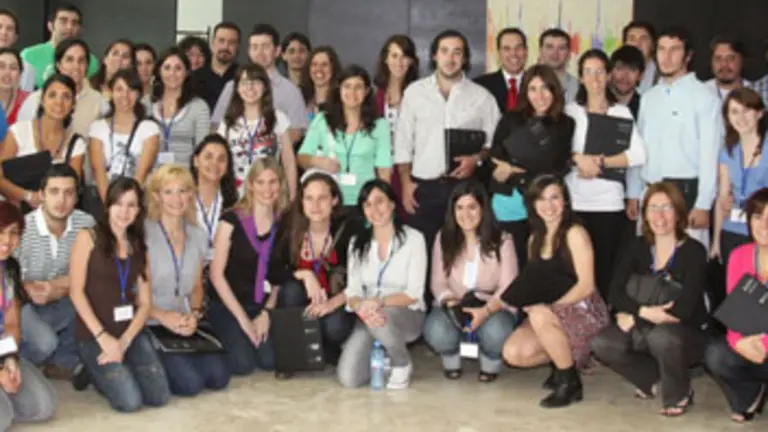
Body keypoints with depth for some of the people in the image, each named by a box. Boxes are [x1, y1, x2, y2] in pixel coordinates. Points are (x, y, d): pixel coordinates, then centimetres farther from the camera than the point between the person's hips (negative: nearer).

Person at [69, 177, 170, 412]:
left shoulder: (138, 247, 12)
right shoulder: (88, 237, -2)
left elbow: (145, 303, 6)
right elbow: (76, 292, -9)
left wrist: (124, 341, -11)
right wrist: (103, 337, -16)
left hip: (132, 332, 5)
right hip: (93, 334, -4)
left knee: (160, 396, -12)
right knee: (130, 401, -19)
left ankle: (115, 369, 15)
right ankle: (94, 371, 11)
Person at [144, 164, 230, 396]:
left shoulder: (198, 236, 10)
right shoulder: (143, 234, -9)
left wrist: (195, 314, -2)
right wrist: (162, 316, -20)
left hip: (185, 326, 6)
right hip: (150, 326, -5)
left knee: (219, 377, -15)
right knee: (190, 382, -23)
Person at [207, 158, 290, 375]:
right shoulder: (232, 220, -9)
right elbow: (216, 274, -9)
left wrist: (267, 312, -9)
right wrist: (242, 318, -12)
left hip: (264, 305, 3)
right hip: (227, 305, -3)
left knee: (270, 361, -18)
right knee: (243, 363, -21)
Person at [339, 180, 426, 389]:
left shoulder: (413, 239, -8)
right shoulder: (357, 243, 4)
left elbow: (414, 294, -12)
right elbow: (352, 291, -3)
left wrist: (380, 302, -29)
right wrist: (361, 307, -27)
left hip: (407, 316, -3)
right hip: (369, 318, 3)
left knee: (382, 317, -40)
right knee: (348, 378, -20)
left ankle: (403, 363, -8)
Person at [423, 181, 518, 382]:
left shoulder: (502, 241, -6)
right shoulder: (443, 239, 1)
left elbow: (508, 287, -12)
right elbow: (438, 282, 1)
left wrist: (486, 310, -30)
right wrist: (449, 300, -22)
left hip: (493, 309, -1)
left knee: (495, 331, -37)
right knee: (436, 331, -33)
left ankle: (490, 364, 1)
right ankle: (451, 361, 5)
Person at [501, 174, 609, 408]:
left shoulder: (575, 233, -11)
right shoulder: (535, 238, 10)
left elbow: (586, 285, -17)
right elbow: (532, 282, 9)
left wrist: (552, 306, -22)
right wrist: (527, 301, -12)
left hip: (584, 312, -6)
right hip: (547, 312, 6)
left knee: (540, 316, -36)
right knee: (513, 353, -17)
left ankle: (571, 382, -16)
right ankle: (564, 360, 12)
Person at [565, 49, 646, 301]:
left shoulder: (621, 112, 8)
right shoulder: (570, 111, 10)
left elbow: (638, 155, -5)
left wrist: (600, 162, -11)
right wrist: (579, 159, -16)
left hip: (609, 203, 0)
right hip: (574, 202, 0)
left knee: (605, 267, -1)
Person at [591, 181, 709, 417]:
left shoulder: (694, 251, -13)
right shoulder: (636, 248, 1)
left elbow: (684, 308, -22)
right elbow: (615, 293, -8)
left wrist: (634, 315, -16)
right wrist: (643, 311, -27)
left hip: (687, 334, -4)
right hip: (645, 330, 5)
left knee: (661, 336, -38)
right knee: (601, 343, -21)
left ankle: (679, 394, -7)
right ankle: (657, 381, 3)